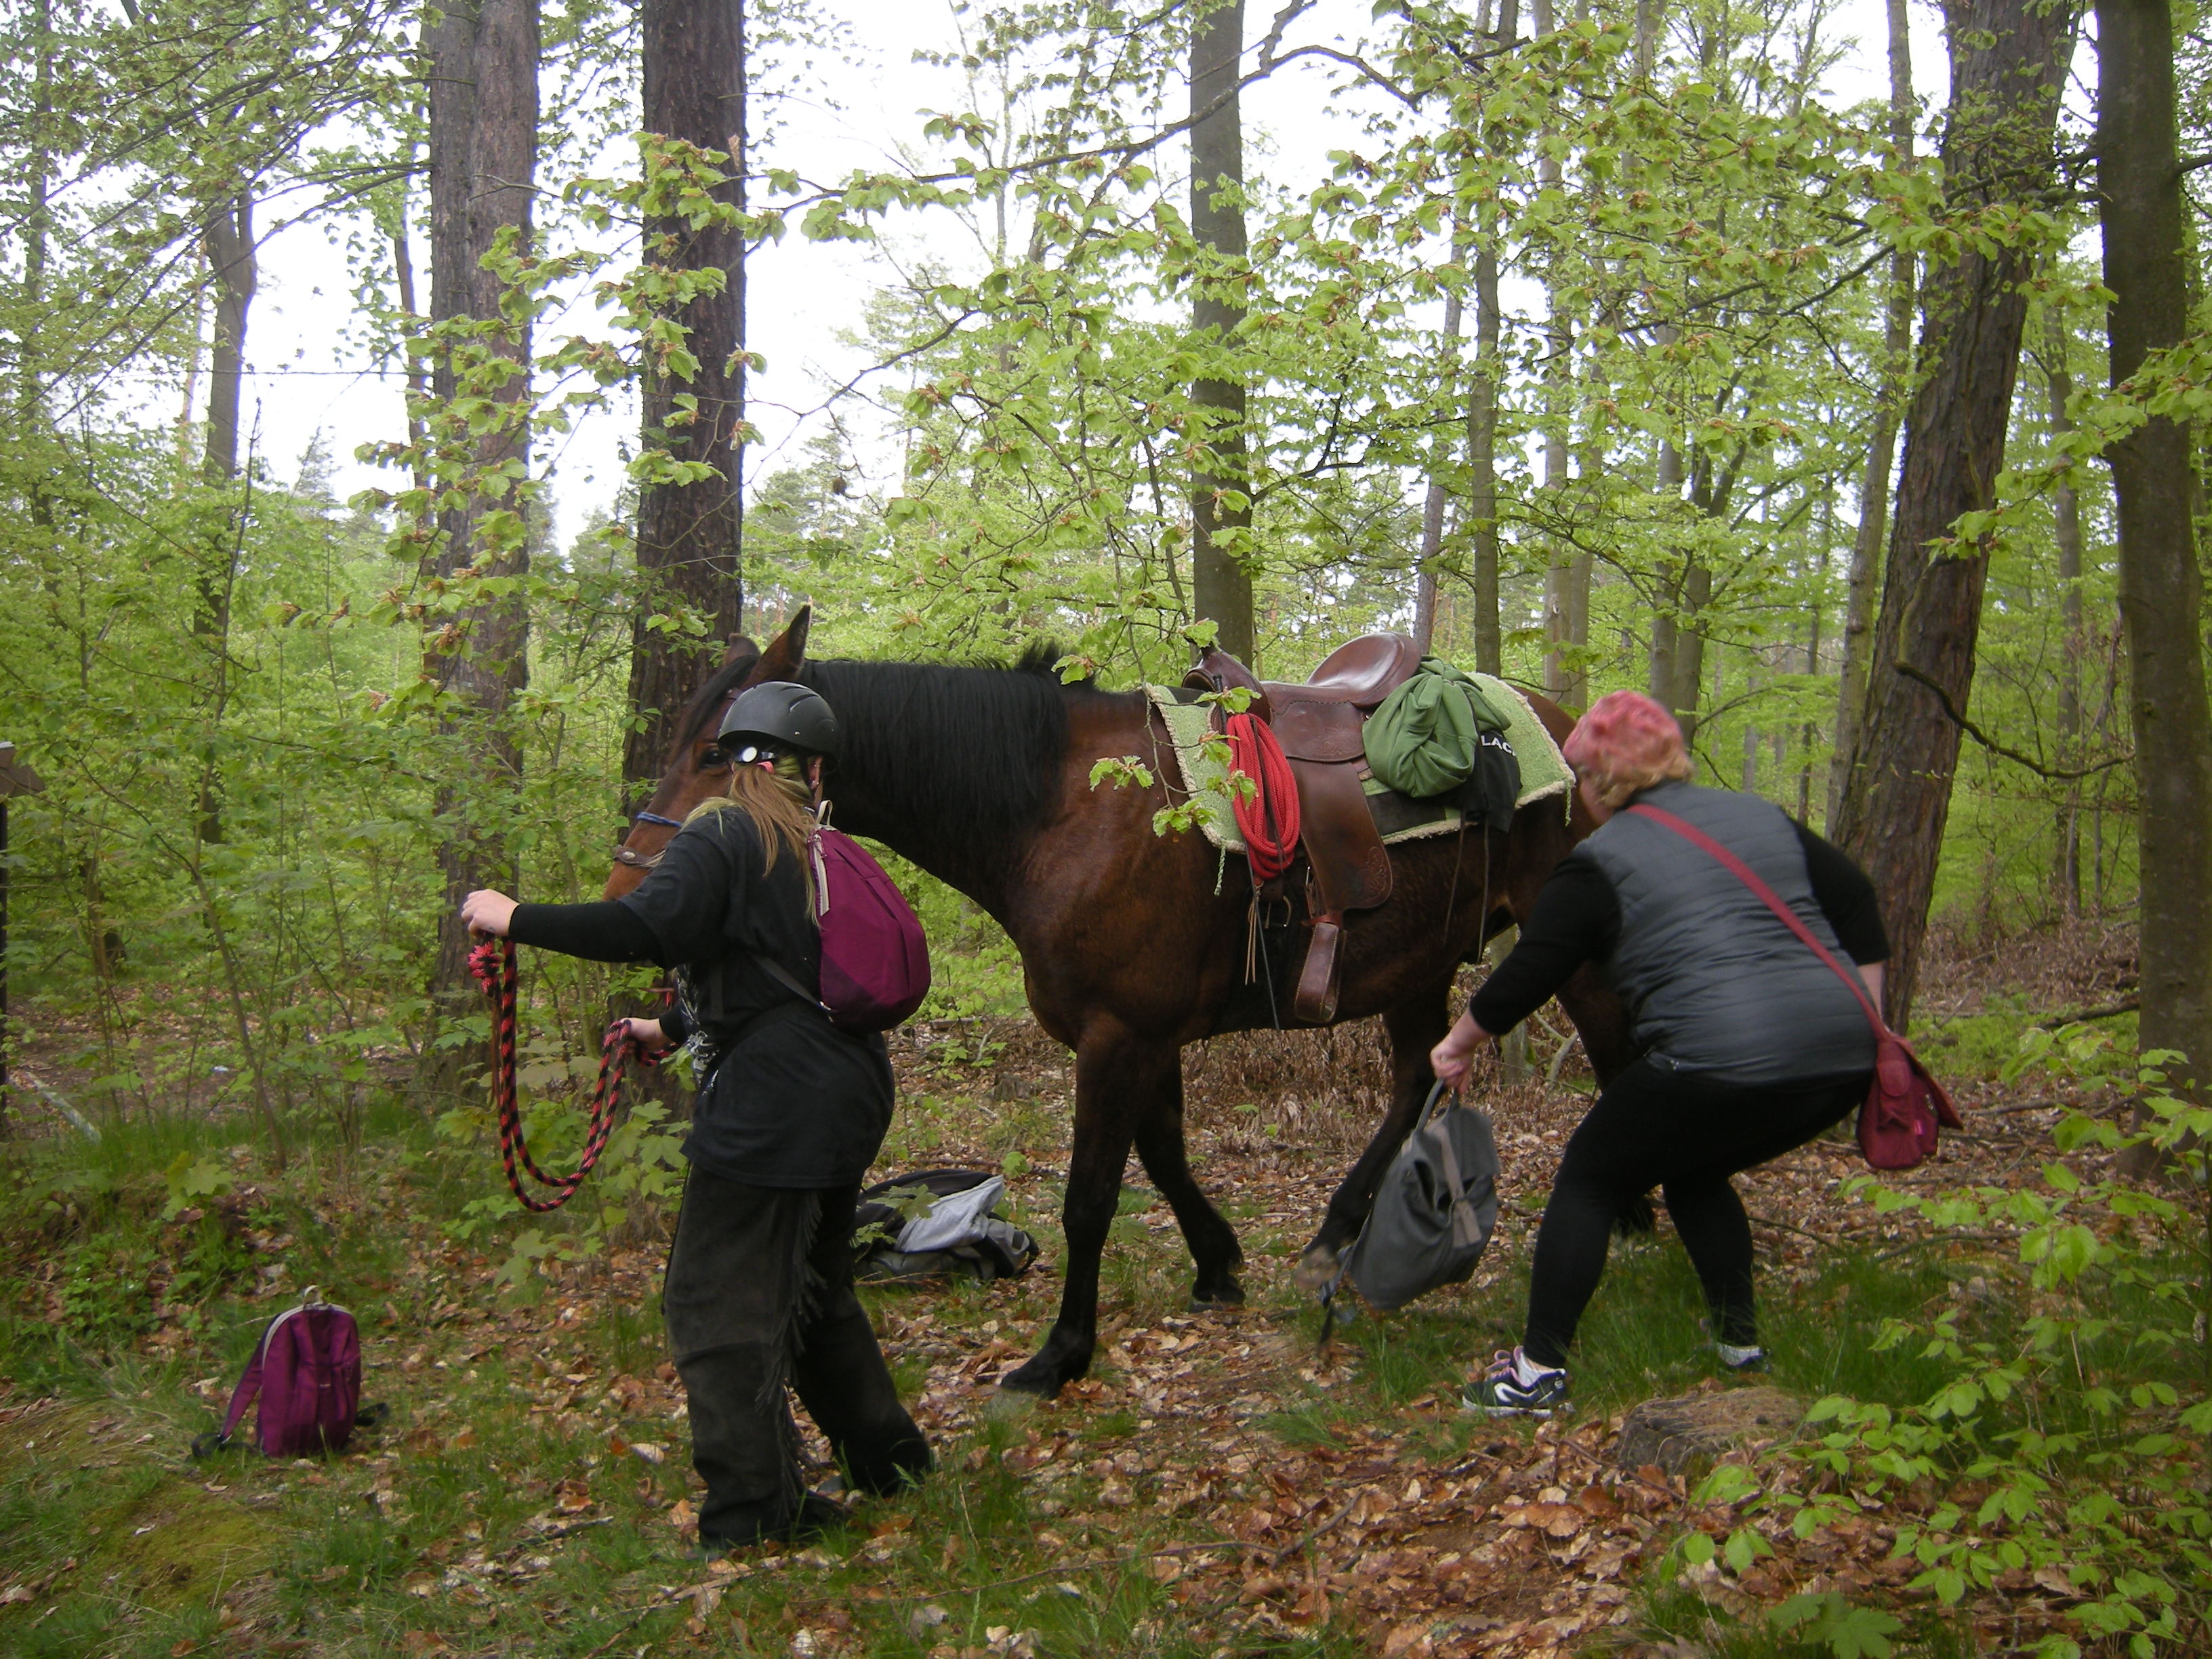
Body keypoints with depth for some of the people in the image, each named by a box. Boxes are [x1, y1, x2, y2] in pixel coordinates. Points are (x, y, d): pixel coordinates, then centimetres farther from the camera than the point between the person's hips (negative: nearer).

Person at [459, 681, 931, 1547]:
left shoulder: (721, 836, -9)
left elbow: (647, 929, -25)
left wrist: (516, 918, -15)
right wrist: (676, 1027, 37)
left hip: (767, 1110, -8)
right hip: (847, 1096, 8)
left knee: (716, 1303, 1)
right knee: (814, 1286, 23)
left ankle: (753, 1513, 5)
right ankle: (883, 1453, 33)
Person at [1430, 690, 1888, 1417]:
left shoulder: (1600, 864, 1)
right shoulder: (1761, 816, 19)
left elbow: (1526, 975, 2)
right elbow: (1855, 899, 17)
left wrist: (1459, 1043, 17)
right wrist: (1867, 1017, 20)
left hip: (1721, 1063, -7)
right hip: (1841, 1061, 7)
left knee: (1590, 1180, 11)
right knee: (1695, 1172, 30)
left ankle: (1540, 1370, 10)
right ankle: (1739, 1340, 32)